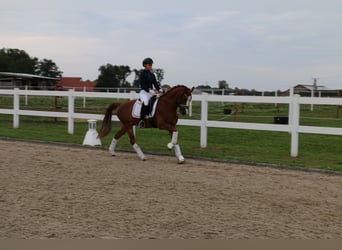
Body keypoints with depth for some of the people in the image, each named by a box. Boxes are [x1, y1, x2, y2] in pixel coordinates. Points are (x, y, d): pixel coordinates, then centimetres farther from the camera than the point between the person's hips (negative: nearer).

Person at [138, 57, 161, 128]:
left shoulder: (152, 75, 16)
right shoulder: (142, 74, -4)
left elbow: (155, 83, 12)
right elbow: (143, 85, -12)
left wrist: (159, 90, -7)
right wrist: (150, 90, -21)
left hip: (151, 92, 7)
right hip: (144, 92, -7)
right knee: (145, 102, -33)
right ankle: (142, 120, -31)